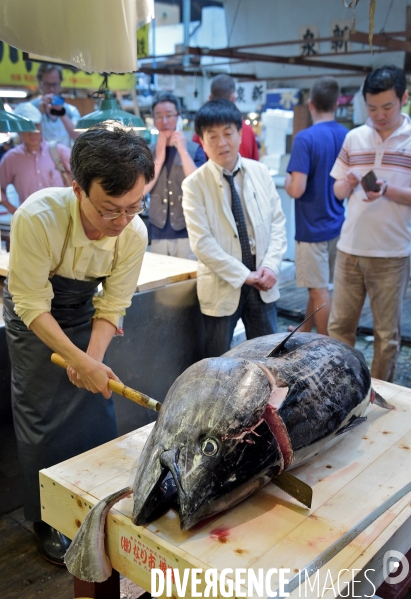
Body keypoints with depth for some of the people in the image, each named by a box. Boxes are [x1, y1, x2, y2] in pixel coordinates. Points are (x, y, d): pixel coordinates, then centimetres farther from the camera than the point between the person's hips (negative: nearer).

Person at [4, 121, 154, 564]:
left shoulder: (134, 233, -24)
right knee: (43, 421, 2)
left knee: (98, 415, 7)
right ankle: (47, 521, 24)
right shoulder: (38, 218, -36)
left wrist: (93, 358, -24)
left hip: (82, 313, 3)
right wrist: (80, 361, -31)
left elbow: (111, 306, -10)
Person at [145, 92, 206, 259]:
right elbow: (141, 190, -5)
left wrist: (183, 151, -14)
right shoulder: (148, 152, 6)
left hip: (187, 233, -2)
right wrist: (159, 158, -9)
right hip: (158, 235, 2)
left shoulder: (194, 149, -2)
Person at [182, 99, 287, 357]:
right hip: (223, 287, -3)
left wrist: (271, 265, -11)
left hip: (262, 283, 3)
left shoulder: (260, 172, 2)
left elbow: (278, 222, 4)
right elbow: (201, 242, -14)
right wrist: (243, 275, -15)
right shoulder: (194, 184, -9)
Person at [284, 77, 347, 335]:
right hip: (337, 225, 7)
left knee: (320, 290, 3)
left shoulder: (306, 138, -17)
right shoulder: (348, 137, 2)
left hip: (313, 227, -6)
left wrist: (287, 181, -2)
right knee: (317, 285, 19)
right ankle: (305, 333, 34)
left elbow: (297, 190, -23)